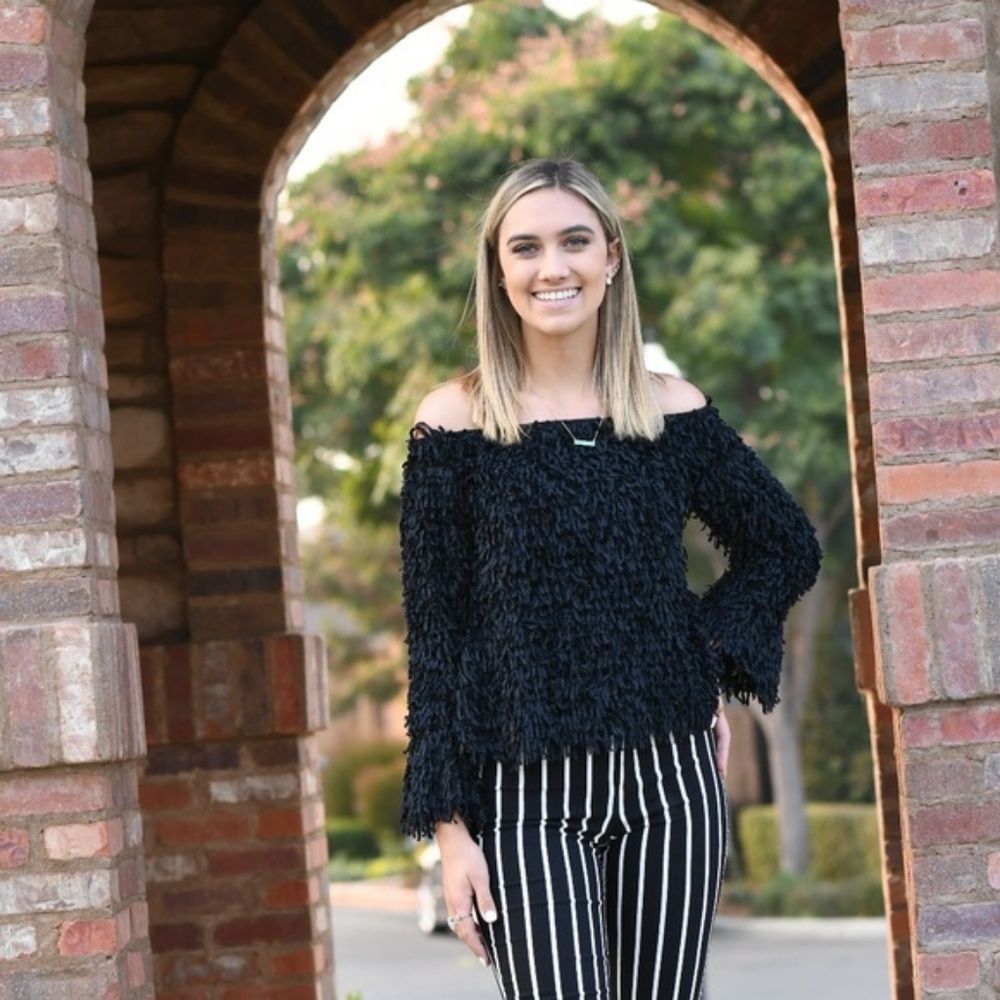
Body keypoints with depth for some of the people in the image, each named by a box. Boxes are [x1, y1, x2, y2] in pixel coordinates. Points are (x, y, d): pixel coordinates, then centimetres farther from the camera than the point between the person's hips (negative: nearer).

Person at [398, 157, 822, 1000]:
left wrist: (716, 661, 3)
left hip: (669, 778, 3)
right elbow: (433, 638, -1)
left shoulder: (672, 411, 6)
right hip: (529, 798, -3)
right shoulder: (457, 423, -1)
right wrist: (448, 825, -5)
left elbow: (786, 545, 19)